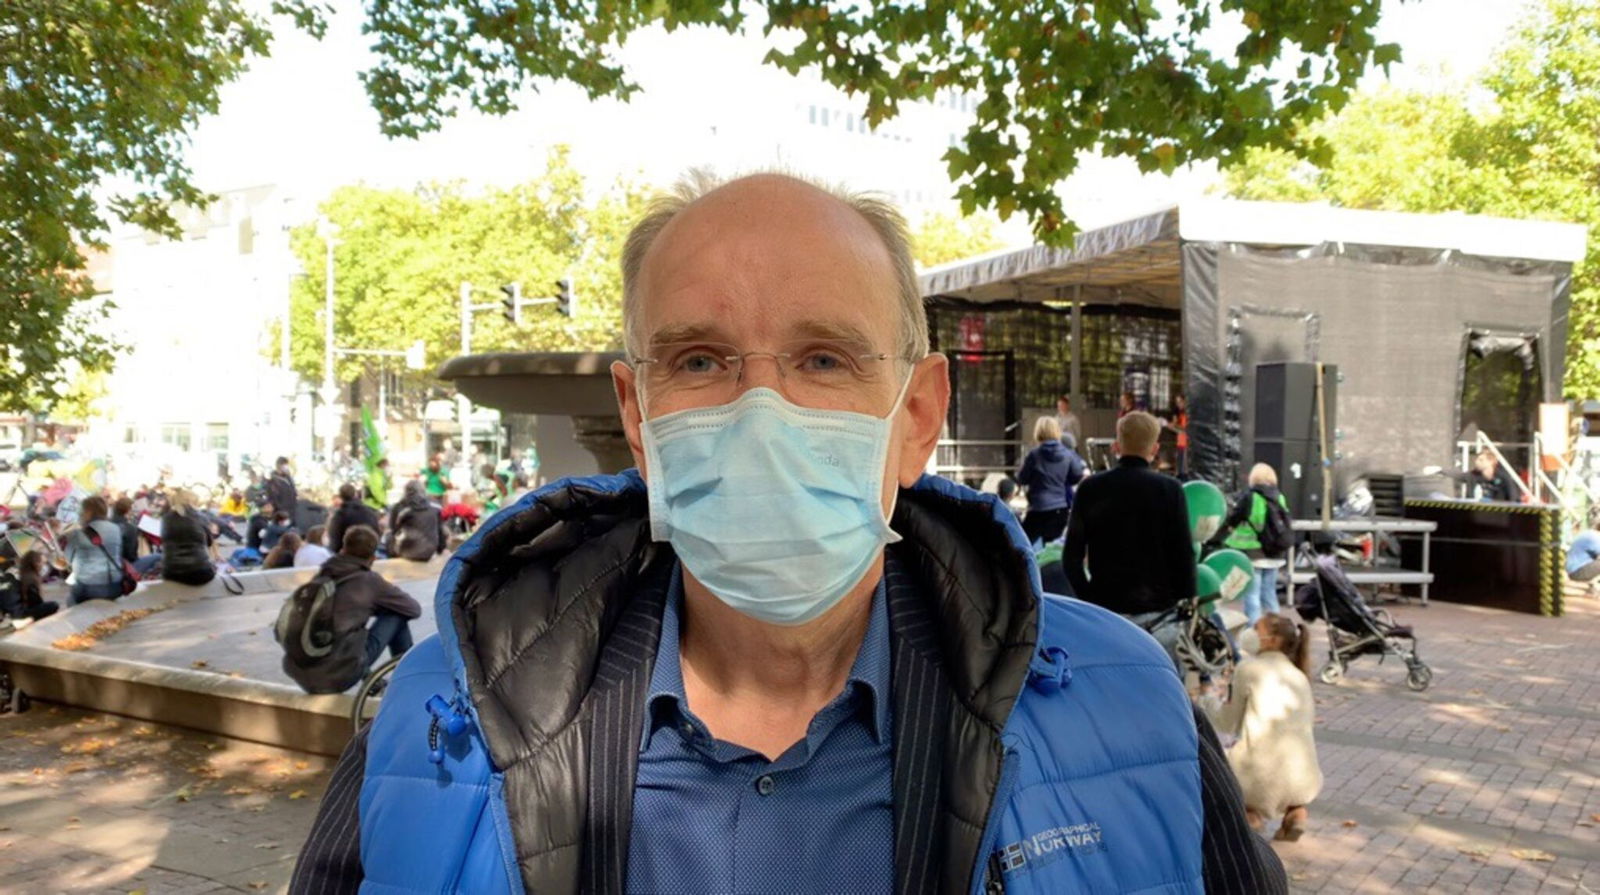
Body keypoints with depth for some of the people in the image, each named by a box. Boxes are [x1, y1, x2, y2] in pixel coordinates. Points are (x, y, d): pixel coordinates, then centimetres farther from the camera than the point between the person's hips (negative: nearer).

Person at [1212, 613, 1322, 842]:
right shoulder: (1300, 676, 17)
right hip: (1305, 784, 5)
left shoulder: (1248, 668, 2)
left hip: (1263, 780, -5)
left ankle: (1248, 812, 2)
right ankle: (1296, 810, 13)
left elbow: (1228, 726, 7)